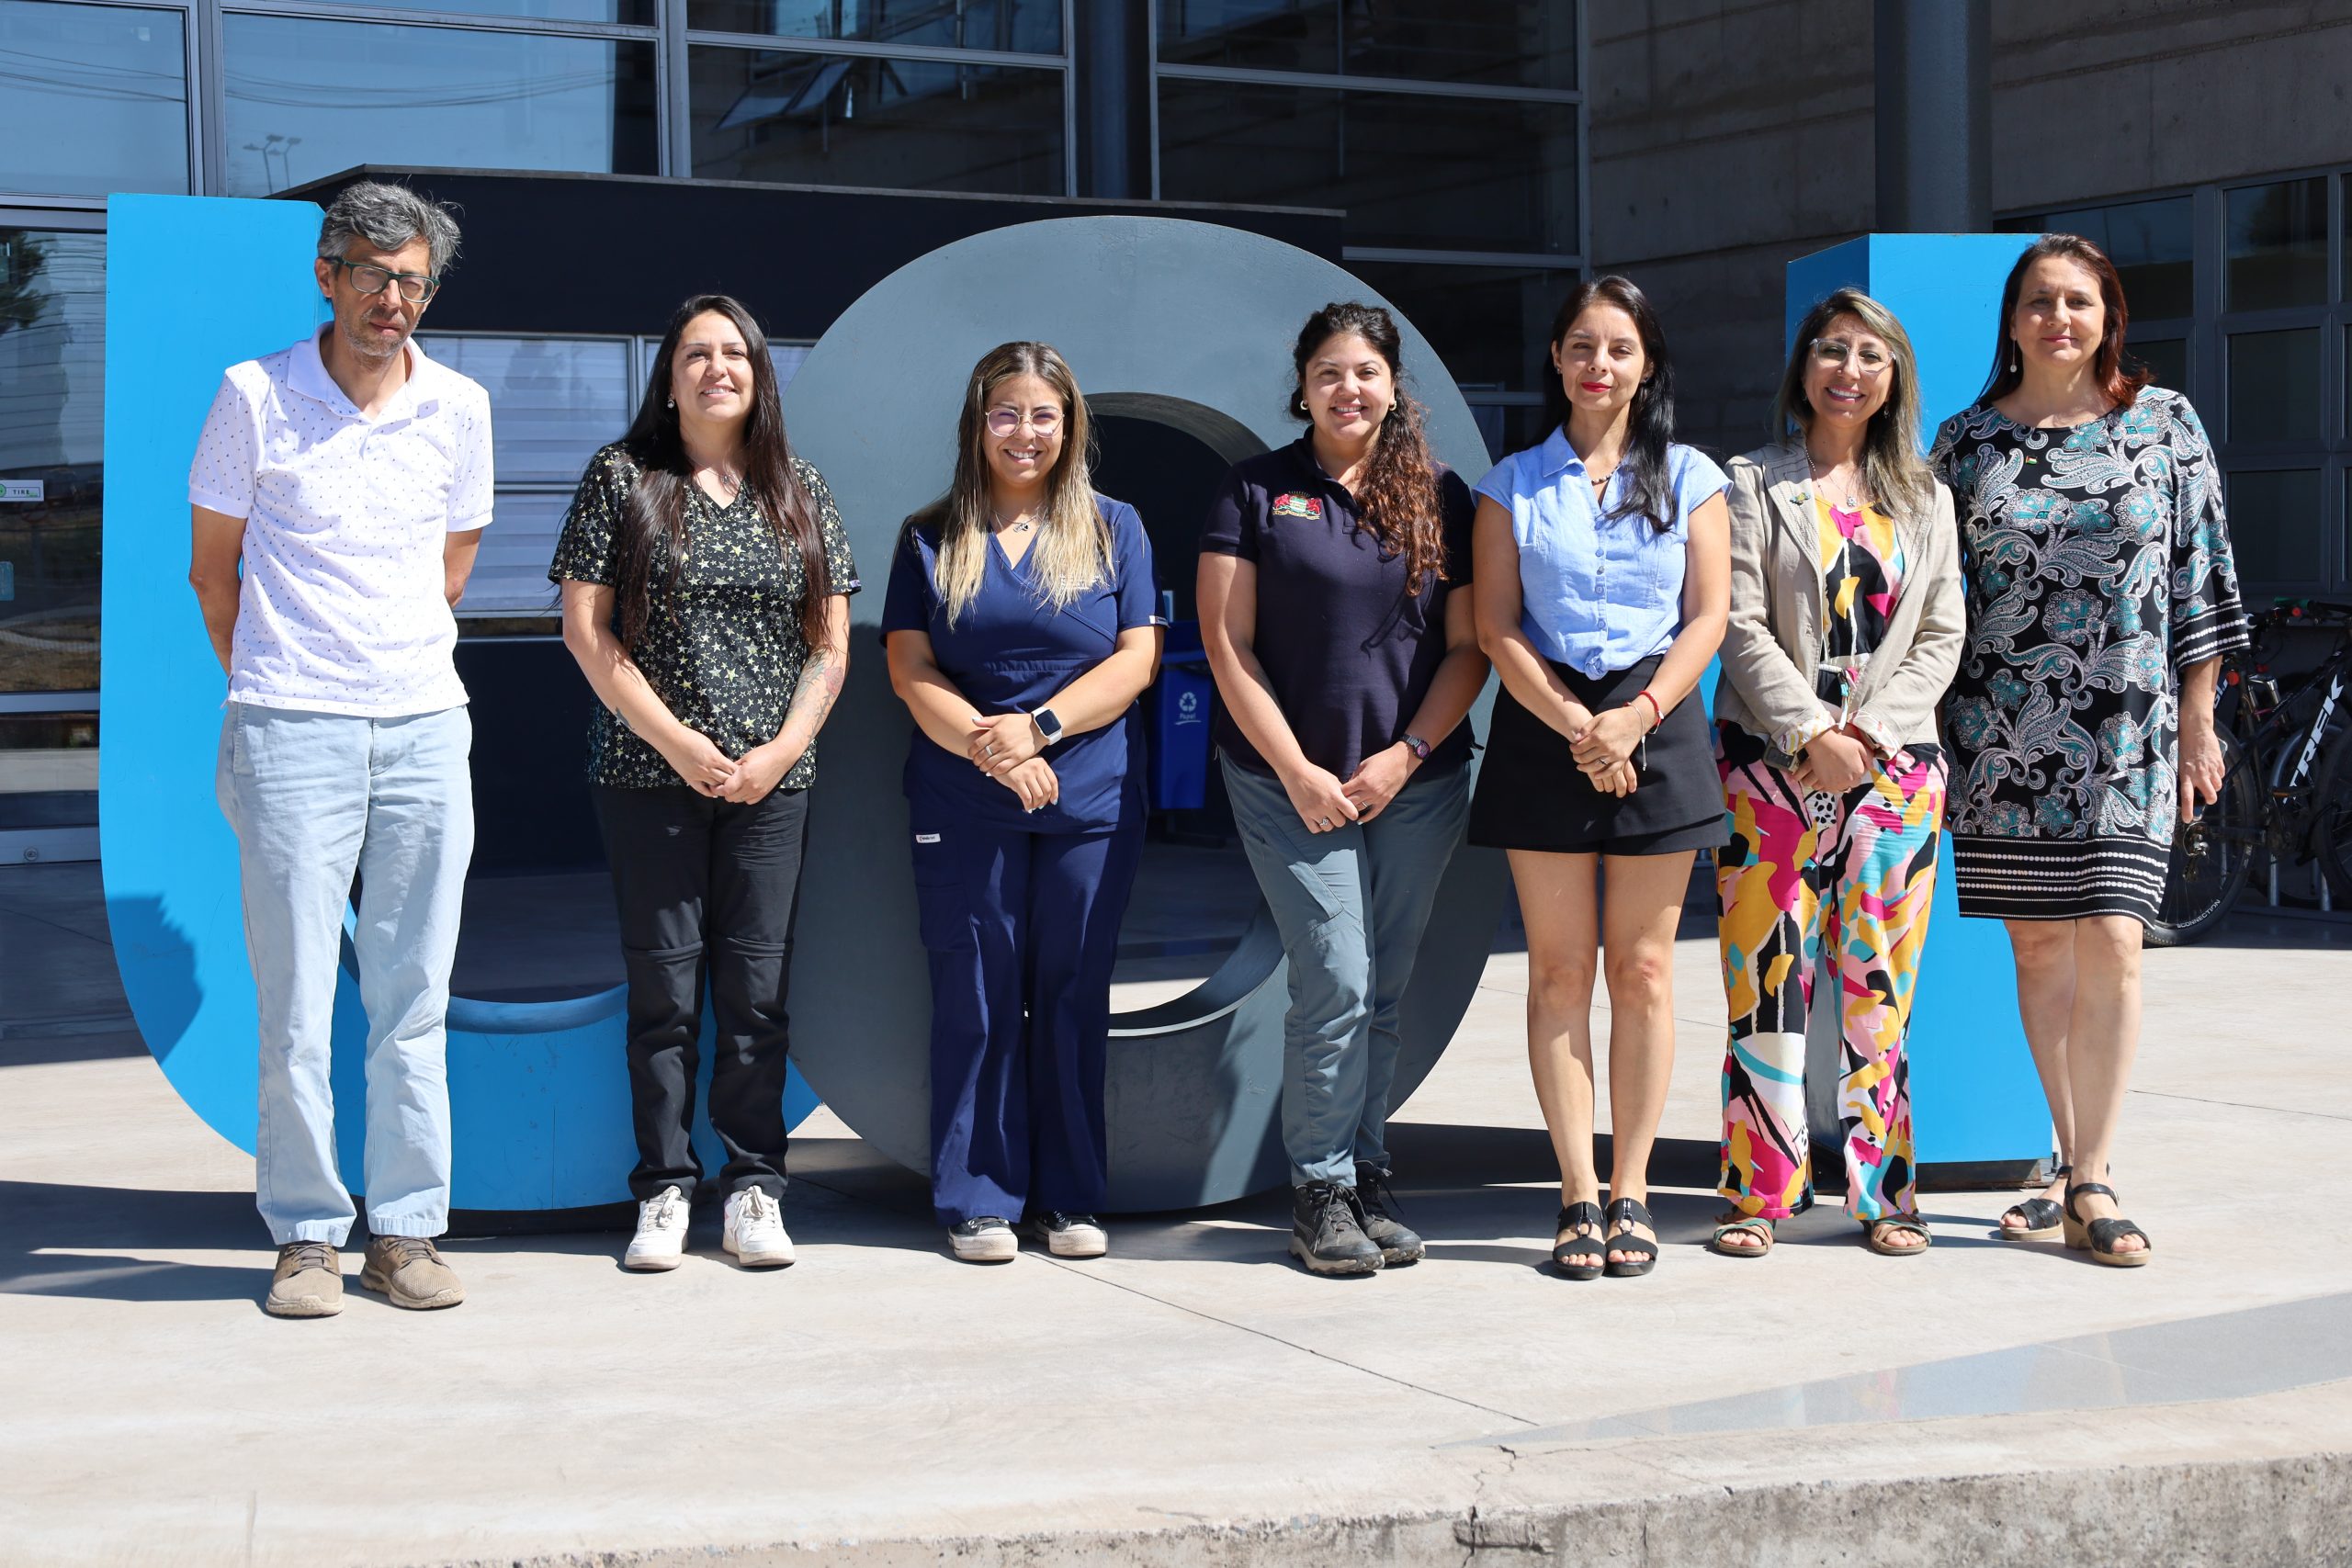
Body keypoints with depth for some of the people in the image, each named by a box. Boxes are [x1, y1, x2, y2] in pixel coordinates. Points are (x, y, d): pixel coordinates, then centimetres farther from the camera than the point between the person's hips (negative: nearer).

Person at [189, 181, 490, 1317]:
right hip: (292, 730, -2)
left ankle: (406, 1233, 12)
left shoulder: (458, 407, 7)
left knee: (414, 1000, 5)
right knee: (296, 1003, -2)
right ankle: (304, 1236, 8)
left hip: (425, 725, 3)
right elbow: (213, 563, 9)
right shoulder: (254, 395, 0)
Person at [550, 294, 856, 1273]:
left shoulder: (801, 491, 11)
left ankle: (753, 1192, 9)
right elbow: (585, 628, -2)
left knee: (759, 989, 2)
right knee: (663, 988, 1)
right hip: (648, 777, -2)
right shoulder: (622, 479, 3)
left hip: (772, 781, 2)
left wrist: (781, 750, -4)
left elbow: (830, 644, 10)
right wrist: (676, 741, -9)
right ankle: (664, 1192, 8)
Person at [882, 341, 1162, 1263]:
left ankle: (1069, 1198, 13)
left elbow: (1136, 659, 0)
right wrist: (989, 748, -16)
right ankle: (979, 1201, 9)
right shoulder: (930, 541, 9)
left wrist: (1039, 726, -13)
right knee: (976, 1000, 1)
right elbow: (911, 670, 0)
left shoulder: (1114, 530, 9)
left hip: (1091, 804, 0)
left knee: (1073, 997, 4)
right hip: (963, 806, 0)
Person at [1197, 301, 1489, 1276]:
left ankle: (1366, 1182, 17)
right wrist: (1299, 771, -9)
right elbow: (1228, 645, -3)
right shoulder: (1257, 493, 2)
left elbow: (1469, 646, 6)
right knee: (1336, 984, -9)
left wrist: (1405, 755, -7)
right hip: (1292, 783, -3)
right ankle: (1320, 1195, 2)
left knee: (1383, 993, 7)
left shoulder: (1440, 498, 8)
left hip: (1417, 784, 3)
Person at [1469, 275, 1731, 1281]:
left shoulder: (1688, 478, 9)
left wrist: (1639, 715, -12)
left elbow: (1708, 615, 3)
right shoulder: (1513, 484, 8)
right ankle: (1579, 1194, 2)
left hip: (1655, 722, 0)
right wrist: (1576, 728, -11)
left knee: (1643, 969, 0)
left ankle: (1631, 1192, 6)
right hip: (1543, 724, 0)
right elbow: (1495, 628, 1)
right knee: (1559, 966, -1)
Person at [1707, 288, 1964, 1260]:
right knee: (1766, 983, -4)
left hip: (1894, 766, 2)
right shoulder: (1753, 486, 5)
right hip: (1772, 764, -2)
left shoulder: (1923, 499, 14)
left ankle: (1880, 1191, 10)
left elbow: (1941, 635, 8)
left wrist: (1874, 724, -7)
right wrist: (1812, 732, -13)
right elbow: (1740, 626, -4)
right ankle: (1761, 1190, 2)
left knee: (1879, 988, 3)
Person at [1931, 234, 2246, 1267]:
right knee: (2037, 947, 4)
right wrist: (1932, 731, 5)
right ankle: (2074, 1166, 15)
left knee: (2110, 942, -10)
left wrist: (2198, 718, 2)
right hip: (2002, 734, 2)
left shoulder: (2165, 424, 5)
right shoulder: (1966, 439, 7)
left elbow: (2200, 574, 6)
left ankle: (2090, 1182, -5)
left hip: (2126, 730, -2)